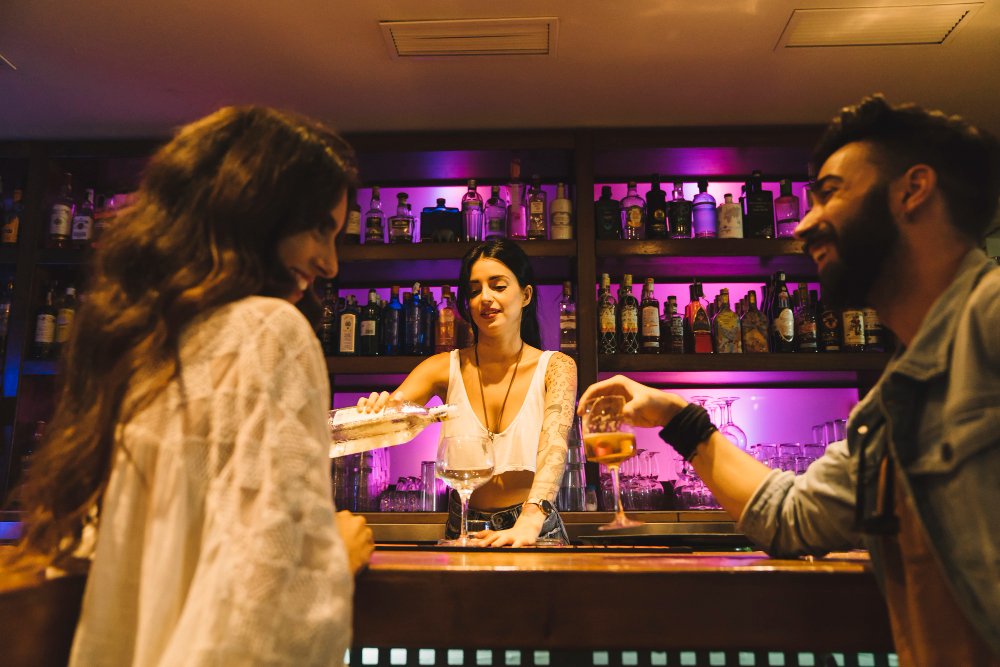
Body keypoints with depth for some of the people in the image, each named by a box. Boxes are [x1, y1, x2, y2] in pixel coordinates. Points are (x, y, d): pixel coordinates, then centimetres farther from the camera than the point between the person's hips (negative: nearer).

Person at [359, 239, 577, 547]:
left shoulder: (555, 367, -5)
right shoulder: (444, 368, 1)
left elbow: (554, 446, -18)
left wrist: (530, 521, -33)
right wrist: (373, 410, -32)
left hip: (535, 531, -1)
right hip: (463, 530, 2)